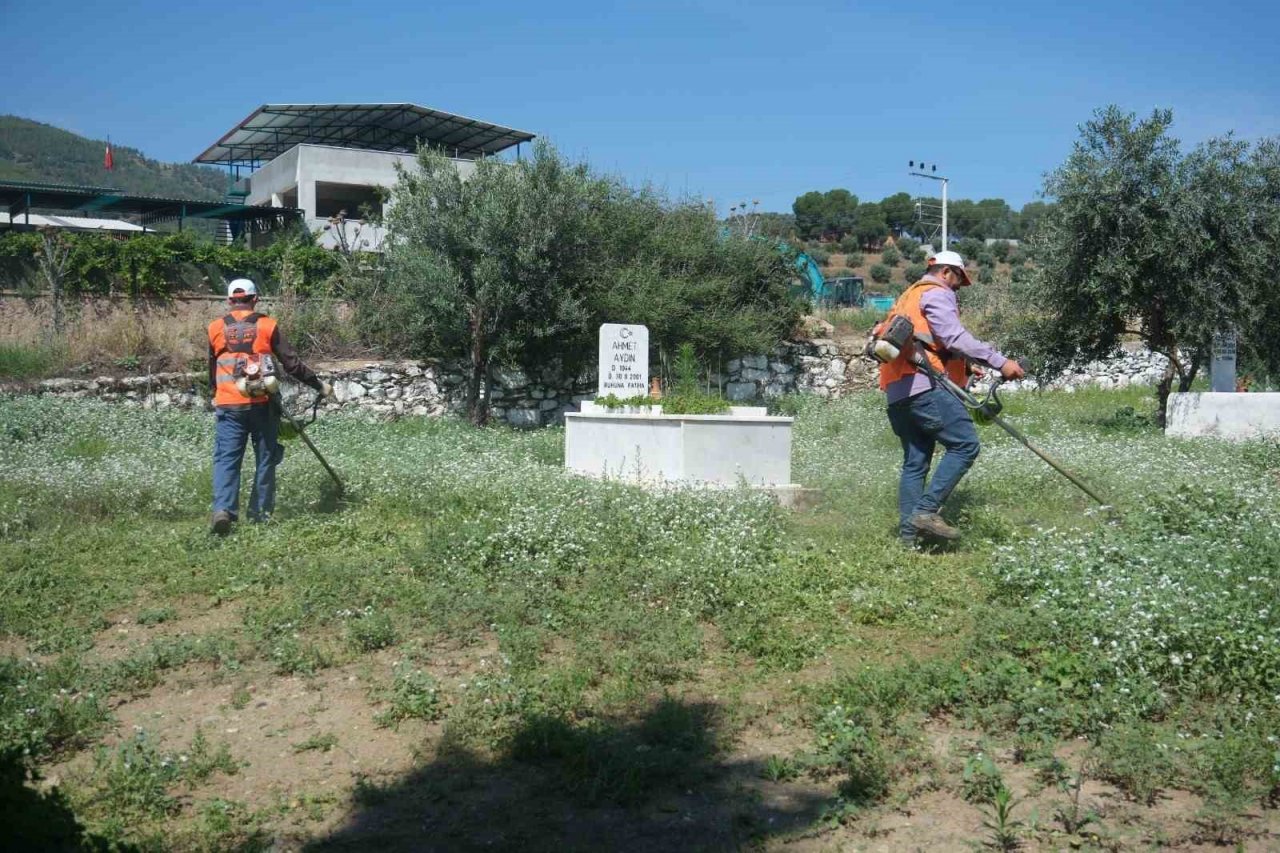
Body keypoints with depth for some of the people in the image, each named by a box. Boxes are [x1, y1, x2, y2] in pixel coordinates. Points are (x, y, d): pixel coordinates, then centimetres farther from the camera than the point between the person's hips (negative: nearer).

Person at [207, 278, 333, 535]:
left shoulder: (216, 329, 6)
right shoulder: (267, 326, 0)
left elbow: (212, 369, 17)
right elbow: (292, 364, 0)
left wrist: (215, 395, 34)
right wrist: (319, 385, 11)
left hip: (228, 405, 1)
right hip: (262, 404, -1)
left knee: (226, 459, 0)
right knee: (265, 459, 10)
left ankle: (223, 509, -17)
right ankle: (260, 513, 13)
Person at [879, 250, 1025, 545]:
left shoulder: (908, 296, 31)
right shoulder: (937, 292, 1)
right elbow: (955, 338, -13)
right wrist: (1000, 362, -15)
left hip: (898, 393, 10)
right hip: (924, 386, -10)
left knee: (915, 462, 9)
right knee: (965, 445, -12)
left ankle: (908, 534, 7)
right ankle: (926, 510, -17)